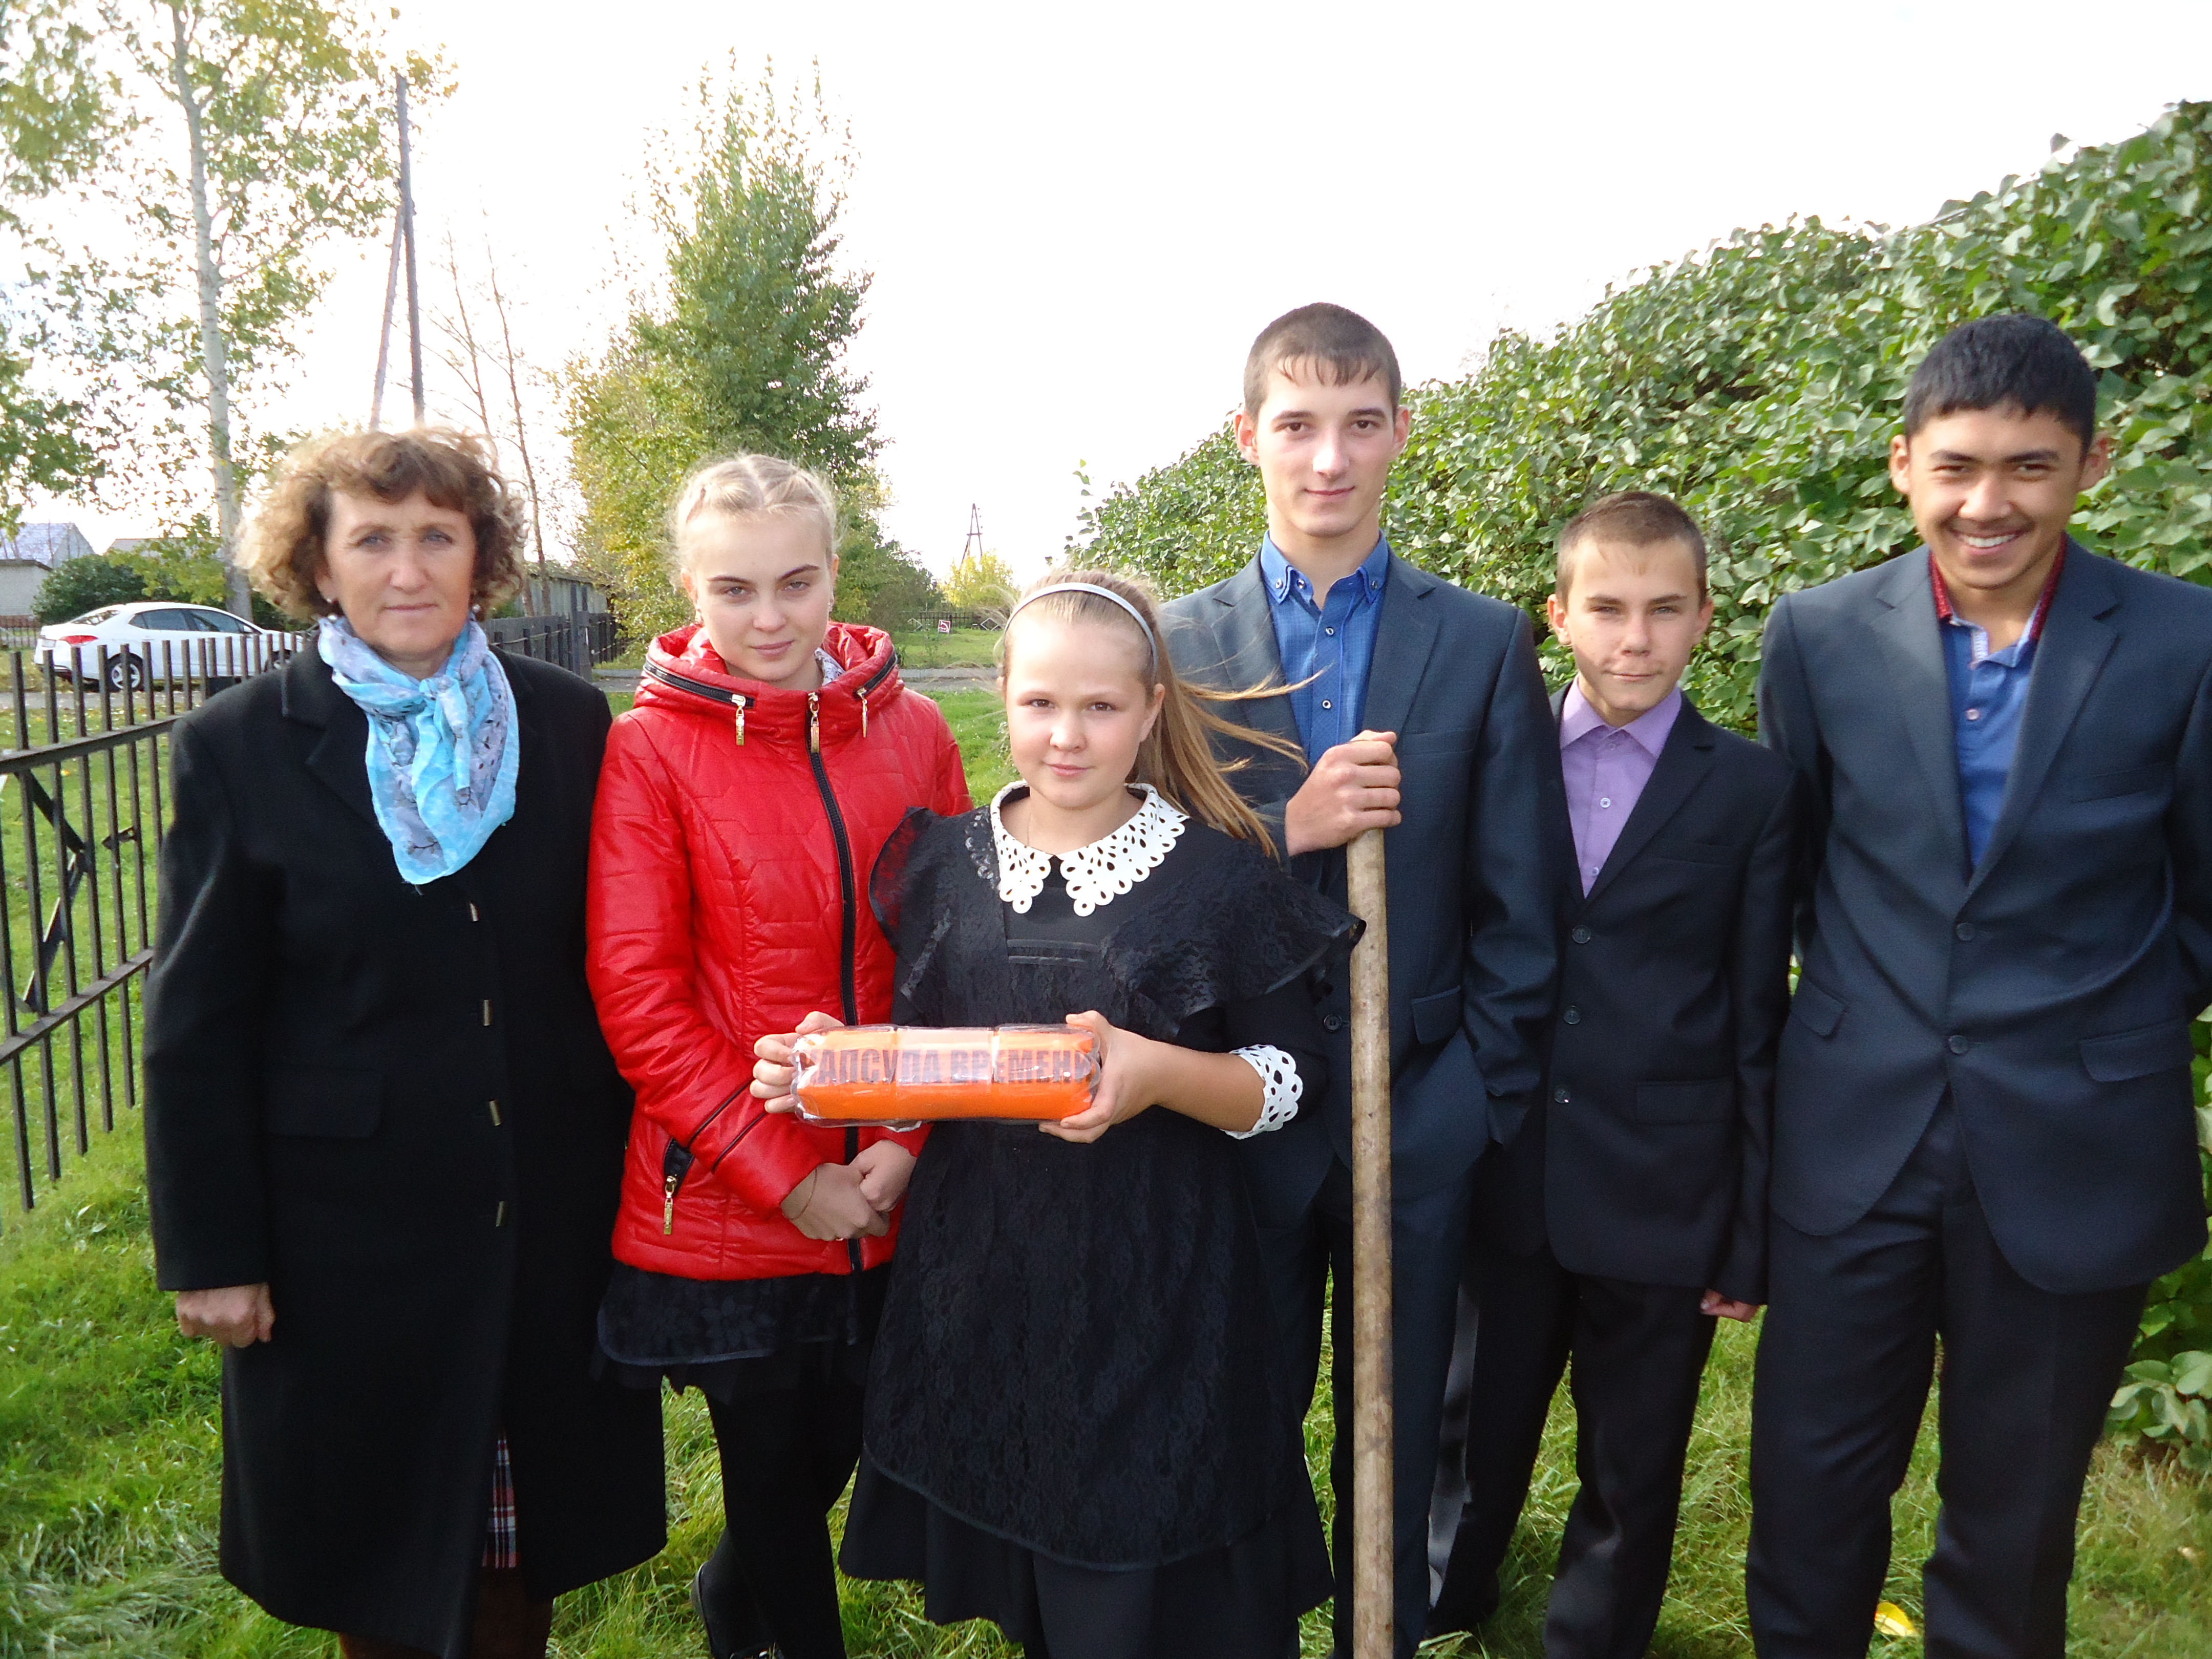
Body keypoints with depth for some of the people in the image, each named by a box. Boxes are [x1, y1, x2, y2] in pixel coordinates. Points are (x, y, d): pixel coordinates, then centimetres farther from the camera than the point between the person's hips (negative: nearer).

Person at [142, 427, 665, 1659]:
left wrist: (636, 1168, 4)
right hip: (350, 1221, -1)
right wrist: (212, 1253, -4)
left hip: (551, 1218, 2)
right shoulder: (239, 748, -6)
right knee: (377, 1535, 17)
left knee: (530, 1529, 16)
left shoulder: (569, 722, -1)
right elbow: (198, 1025, -4)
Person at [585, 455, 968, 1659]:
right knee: (772, 1477, 13)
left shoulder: (913, 732, -1)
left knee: (839, 1448, 21)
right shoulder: (650, 749, -9)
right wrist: (784, 1177, -13)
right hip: (726, 1203, -3)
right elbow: (637, 995, -11)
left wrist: (906, 1139, -8)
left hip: (887, 1193, 4)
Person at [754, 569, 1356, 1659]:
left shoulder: (1218, 874, -8)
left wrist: (1157, 1071, -24)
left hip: (1153, 1297, -3)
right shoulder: (946, 862, 2)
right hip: (977, 1286, 3)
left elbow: (1289, 1080, -6)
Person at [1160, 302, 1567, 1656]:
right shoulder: (1180, 643, -1)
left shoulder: (1485, 641, -1)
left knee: (1397, 1453, 17)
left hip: (1421, 1116, 0)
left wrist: (1494, 1099, -2)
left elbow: (1519, 901, 0)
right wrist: (1286, 828, -19)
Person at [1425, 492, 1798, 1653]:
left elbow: (1757, 1028, -2)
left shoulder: (1754, 792, -4)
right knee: (1473, 1448, 19)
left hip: (1660, 1201, -1)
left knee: (1630, 1480, 16)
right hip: (1500, 1184, 2)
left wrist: (1749, 1238, -2)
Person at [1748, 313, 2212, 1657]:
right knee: (1810, 1498, 11)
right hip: (1852, 1142, 1)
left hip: (2075, 1157, 0)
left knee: (2015, 1528, 16)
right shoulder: (1820, 636, -3)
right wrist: (1875, 1016, 11)